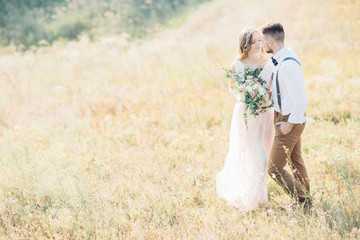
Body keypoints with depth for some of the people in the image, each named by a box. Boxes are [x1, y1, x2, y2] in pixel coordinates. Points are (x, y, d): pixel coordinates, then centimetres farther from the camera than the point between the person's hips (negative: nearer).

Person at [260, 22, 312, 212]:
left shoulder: (287, 65, -30)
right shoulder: (283, 57, 1)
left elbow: (301, 101, -30)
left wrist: (289, 123, -20)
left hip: (289, 120, -10)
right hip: (288, 116, 10)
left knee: (274, 169, -4)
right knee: (295, 161, 26)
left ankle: (304, 202, 5)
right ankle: (306, 200, 43)